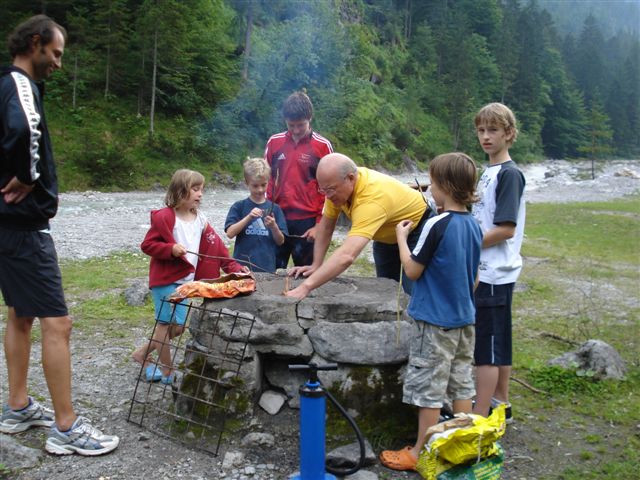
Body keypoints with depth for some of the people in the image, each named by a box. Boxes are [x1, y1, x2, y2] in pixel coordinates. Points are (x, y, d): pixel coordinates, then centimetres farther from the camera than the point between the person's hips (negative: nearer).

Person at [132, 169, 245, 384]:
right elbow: (147, 244, -10)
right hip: (165, 280, -7)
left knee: (178, 327, 10)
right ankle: (167, 370, 16)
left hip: (186, 281, 7)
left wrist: (235, 268, -5)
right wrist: (171, 249, -24)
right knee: (167, 324, 1)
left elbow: (216, 247, 4)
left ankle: (143, 354, 28)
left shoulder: (200, 220, 7)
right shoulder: (164, 217, -11)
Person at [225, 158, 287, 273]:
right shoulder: (238, 207, 1)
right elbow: (230, 233, -9)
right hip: (242, 266, -1)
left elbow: (280, 241, 4)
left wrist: (274, 227, -14)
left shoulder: (275, 209, 3)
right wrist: (248, 217, -19)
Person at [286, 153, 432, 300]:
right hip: (386, 237, 7)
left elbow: (347, 255, -54)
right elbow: (325, 227, -5)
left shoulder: (372, 198, -43)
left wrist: (306, 286, -58)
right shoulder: (336, 185, -20)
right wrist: (315, 265, -11)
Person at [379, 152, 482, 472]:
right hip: (464, 318, 8)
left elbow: (413, 270, -14)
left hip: (436, 320, -7)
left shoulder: (437, 225, -19)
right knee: (461, 385, 16)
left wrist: (401, 237, -1)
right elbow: (474, 278, 12)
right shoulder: (474, 226, 4)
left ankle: (420, 453, 15)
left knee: (429, 388, 3)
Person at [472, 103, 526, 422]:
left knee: (486, 346, -6)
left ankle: (479, 419, 1)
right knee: (498, 341, 17)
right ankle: (500, 404, 30)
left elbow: (506, 229, -20)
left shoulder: (509, 174, -13)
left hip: (494, 273, -9)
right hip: (488, 272, 9)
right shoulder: (489, 172, 14)